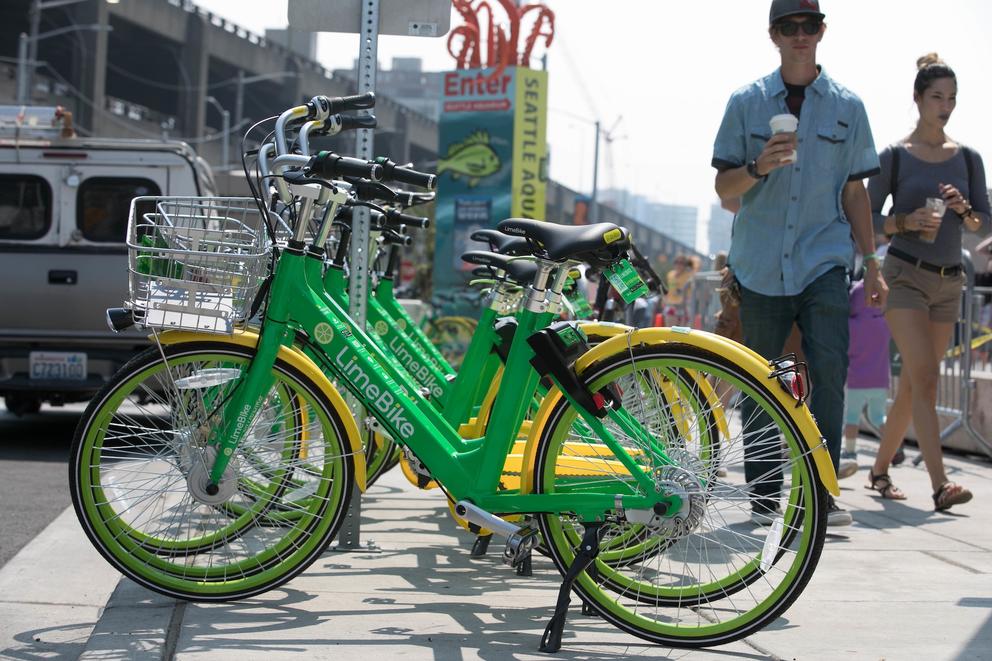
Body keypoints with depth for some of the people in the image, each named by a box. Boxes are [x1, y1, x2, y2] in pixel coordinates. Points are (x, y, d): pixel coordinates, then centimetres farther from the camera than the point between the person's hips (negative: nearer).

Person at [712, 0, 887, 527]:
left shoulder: (847, 106, 8)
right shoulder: (747, 103, 6)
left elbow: (854, 192, 13)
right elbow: (724, 187, 5)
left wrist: (871, 264, 11)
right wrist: (758, 167, -17)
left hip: (825, 264, 0)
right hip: (760, 265, 0)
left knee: (828, 369, -14)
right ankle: (763, 496, 14)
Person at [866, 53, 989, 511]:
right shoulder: (895, 156, -3)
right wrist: (907, 221, -18)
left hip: (948, 282, 5)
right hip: (905, 275, -5)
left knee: (913, 382, 9)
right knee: (925, 378, -16)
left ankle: (880, 469, 24)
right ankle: (940, 484, -21)